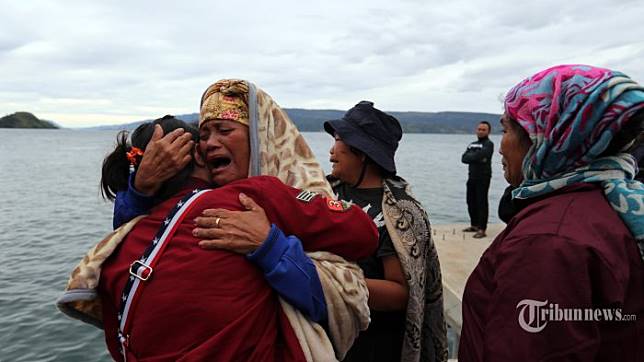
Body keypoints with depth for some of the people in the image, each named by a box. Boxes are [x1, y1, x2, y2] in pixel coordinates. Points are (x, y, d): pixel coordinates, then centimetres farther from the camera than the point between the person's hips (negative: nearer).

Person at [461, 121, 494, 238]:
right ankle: (474, 225, 25)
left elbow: (480, 155, -22)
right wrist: (476, 158, -12)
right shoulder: (472, 144, 17)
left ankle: (482, 229, -6)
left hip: (483, 178, -7)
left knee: (481, 203, -7)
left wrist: (470, 157, -5)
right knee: (471, 202, 12)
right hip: (472, 177, 7)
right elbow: (463, 158, 2)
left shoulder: (488, 144, -4)